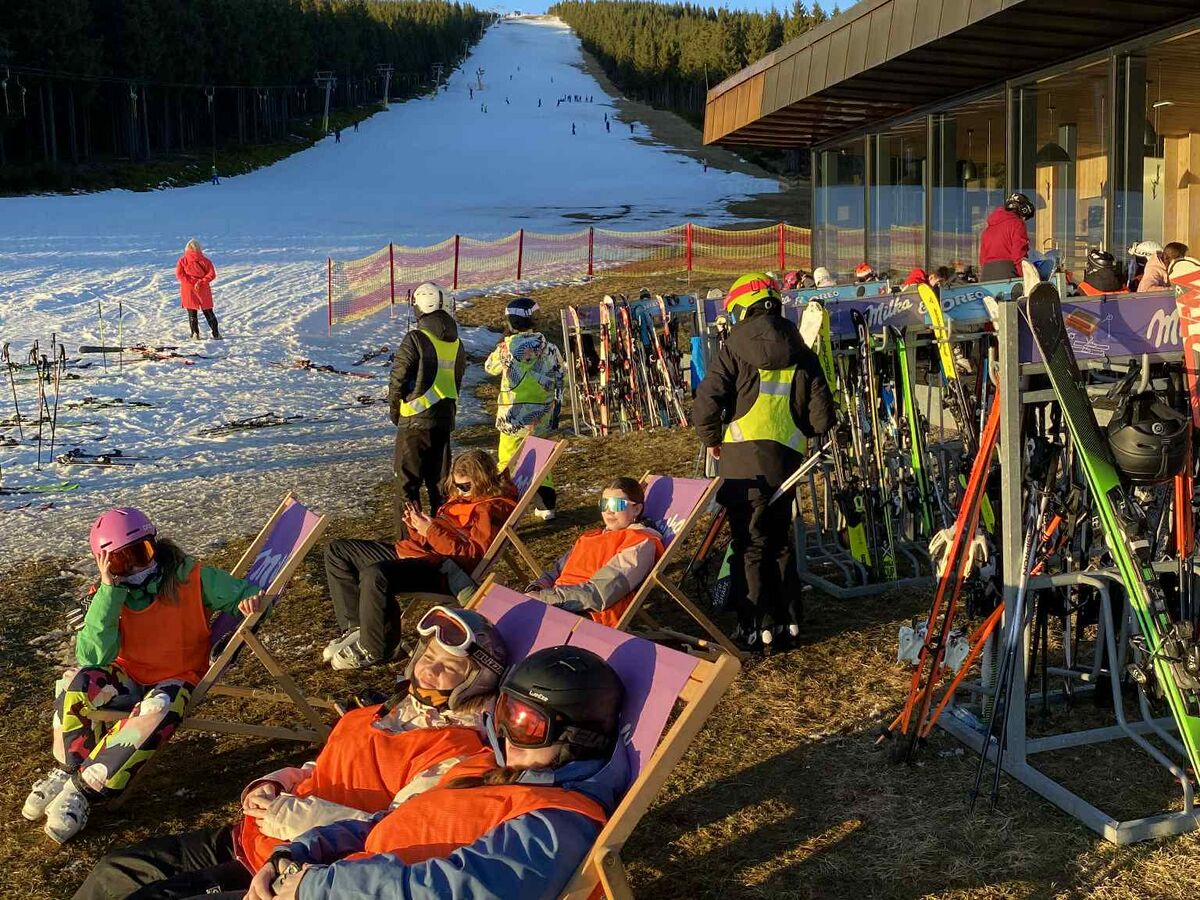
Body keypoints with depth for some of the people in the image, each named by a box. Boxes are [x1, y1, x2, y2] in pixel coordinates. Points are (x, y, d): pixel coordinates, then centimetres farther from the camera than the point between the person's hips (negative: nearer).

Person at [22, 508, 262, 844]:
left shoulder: (192, 578, -11)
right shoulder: (108, 595, -7)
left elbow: (241, 591, -3)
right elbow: (93, 657, -21)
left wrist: (249, 600, -29)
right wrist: (110, 590, -27)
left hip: (175, 681, -2)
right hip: (126, 679, 2)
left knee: (158, 711, -38)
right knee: (76, 681, -30)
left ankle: (82, 790, -30)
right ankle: (67, 771, -16)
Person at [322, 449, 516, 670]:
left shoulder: (493, 509, -4)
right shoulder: (462, 499, 24)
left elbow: (474, 555, -16)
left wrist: (430, 531, -16)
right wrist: (417, 527, 4)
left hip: (440, 569, -11)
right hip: (408, 552, 11)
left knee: (375, 574, -39)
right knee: (336, 551, 9)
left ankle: (373, 650, -18)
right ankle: (355, 626, 4)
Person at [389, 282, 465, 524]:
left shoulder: (415, 339, -13)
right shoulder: (456, 343, 7)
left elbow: (398, 379, -10)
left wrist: (394, 411, 5)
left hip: (415, 420, -6)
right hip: (445, 420, 6)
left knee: (407, 482, 2)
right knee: (440, 480, 14)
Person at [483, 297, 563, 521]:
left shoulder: (508, 345, -12)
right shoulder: (548, 347, 1)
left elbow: (490, 366, 5)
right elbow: (558, 379, 8)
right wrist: (555, 410, 18)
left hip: (514, 415, -5)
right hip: (542, 415, 5)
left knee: (508, 462, 1)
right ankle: (546, 506, 26)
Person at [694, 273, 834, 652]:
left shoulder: (733, 351, -4)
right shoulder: (802, 356, 7)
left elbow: (706, 403, -13)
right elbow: (821, 418, 4)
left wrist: (712, 439, 6)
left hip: (743, 458, -4)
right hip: (787, 458, 4)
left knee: (749, 543, 3)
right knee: (780, 541, 17)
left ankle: (757, 628, 3)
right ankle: (788, 620, 21)